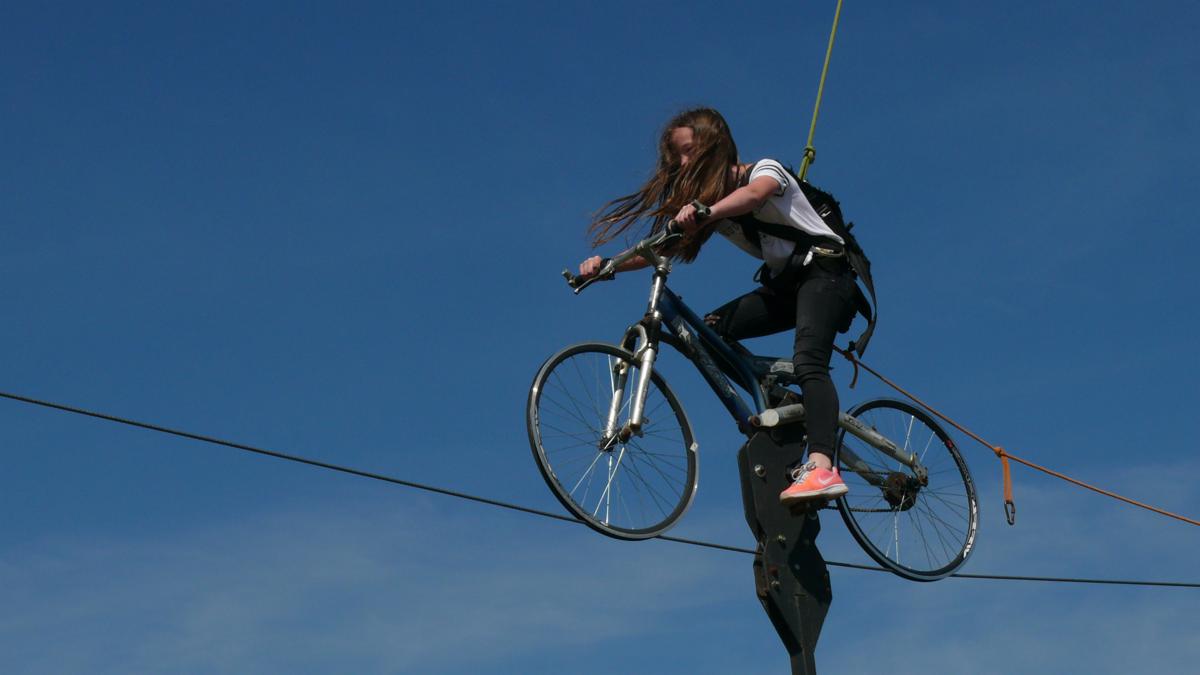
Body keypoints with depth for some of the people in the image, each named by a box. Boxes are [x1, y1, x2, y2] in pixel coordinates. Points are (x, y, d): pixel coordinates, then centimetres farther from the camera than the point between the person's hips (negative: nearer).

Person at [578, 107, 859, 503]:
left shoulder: (766, 170, -10)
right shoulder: (712, 206, 11)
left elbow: (753, 194, -35)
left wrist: (704, 212, -55)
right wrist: (608, 264, -17)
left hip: (825, 272, -8)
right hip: (785, 284, 8)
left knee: (808, 364, -29)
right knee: (712, 330, -11)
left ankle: (822, 469, -45)